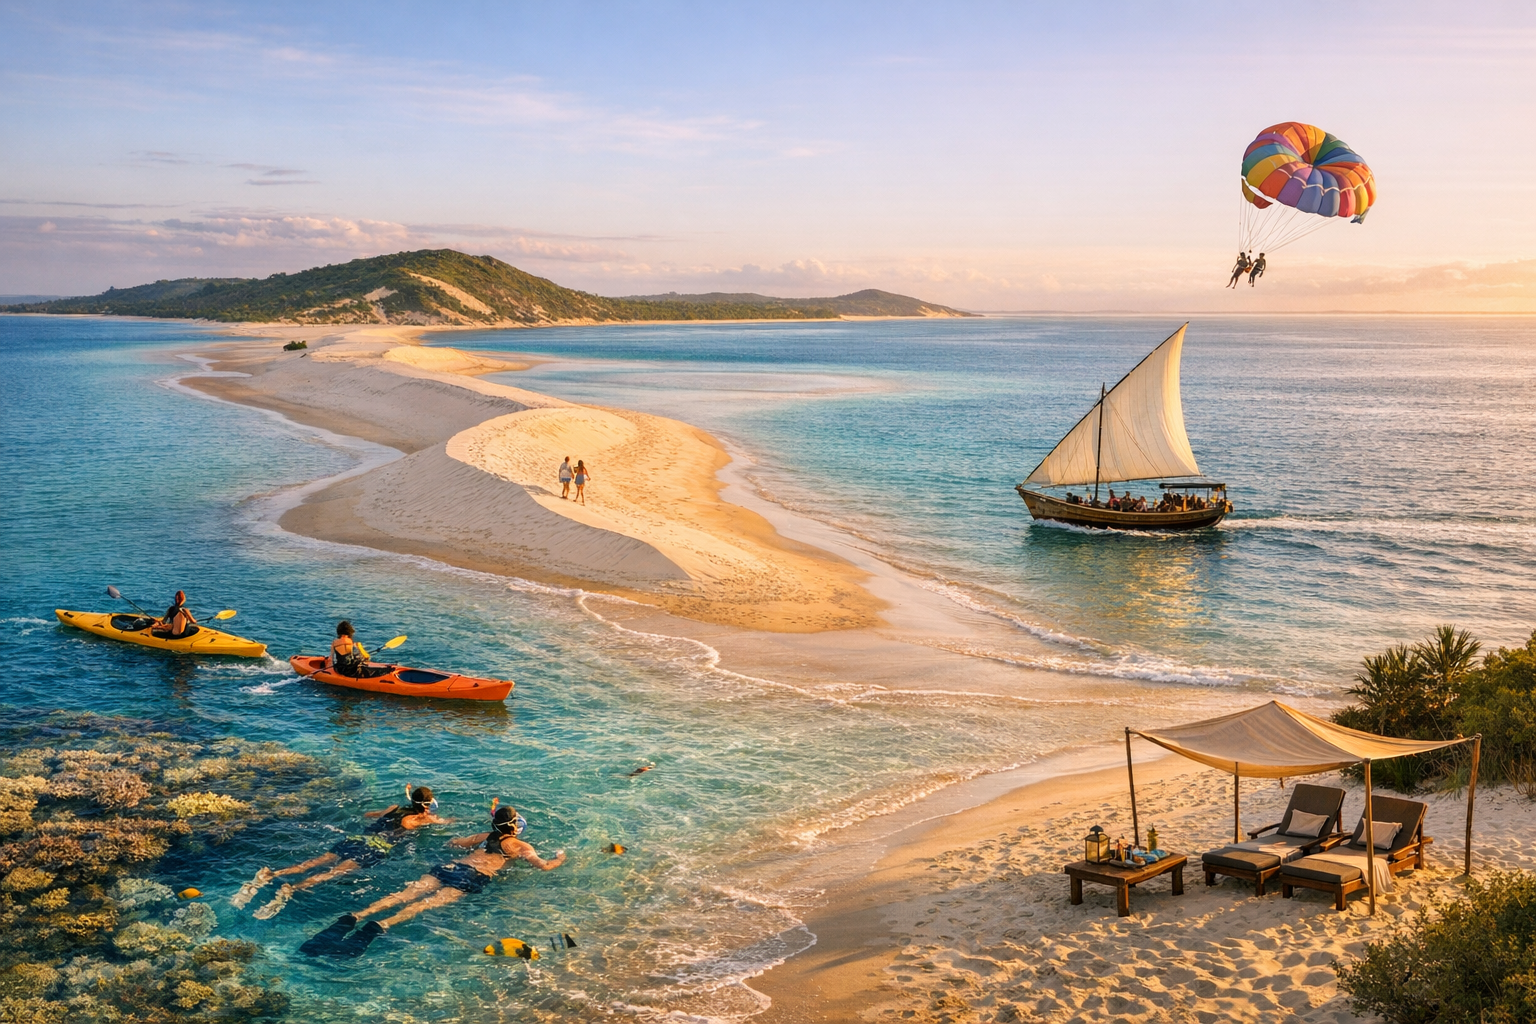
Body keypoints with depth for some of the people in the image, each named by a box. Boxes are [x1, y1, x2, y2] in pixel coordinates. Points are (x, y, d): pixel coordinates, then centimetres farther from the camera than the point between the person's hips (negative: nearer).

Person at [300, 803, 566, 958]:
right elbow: (545, 866, 5)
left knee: (405, 894, -14)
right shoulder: (521, 846, 14)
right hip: (471, 878, -5)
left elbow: (454, 842, 41)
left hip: (449, 866, 5)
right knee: (429, 902, -26)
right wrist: (560, 858, 28)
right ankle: (379, 926, -52)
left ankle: (353, 917, -36)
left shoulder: (487, 836, 31)